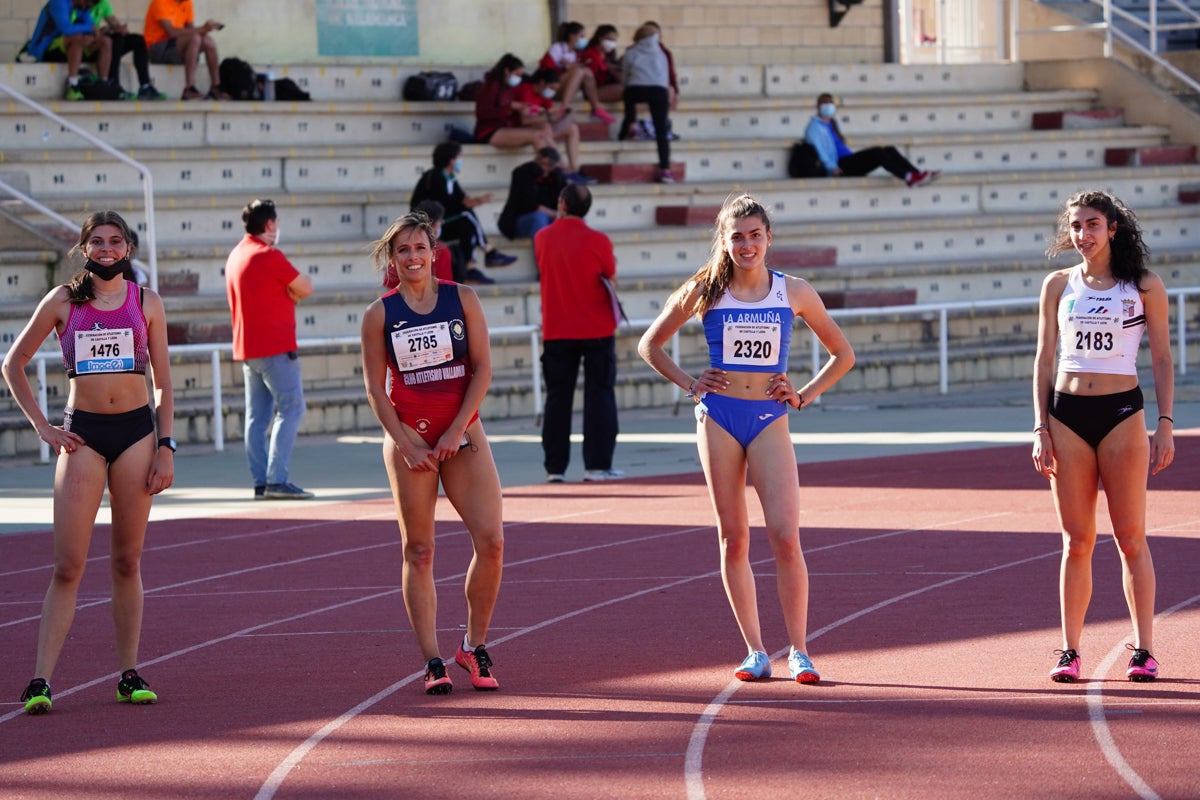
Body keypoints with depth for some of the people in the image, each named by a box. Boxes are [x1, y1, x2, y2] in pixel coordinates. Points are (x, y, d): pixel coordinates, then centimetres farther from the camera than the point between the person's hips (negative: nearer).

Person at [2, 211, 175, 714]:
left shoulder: (146, 303, 7)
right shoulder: (63, 301, 4)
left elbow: (163, 384, 10)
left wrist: (165, 447, 2)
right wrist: (41, 426, 3)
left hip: (136, 431, 1)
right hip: (82, 433, -1)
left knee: (127, 561, 5)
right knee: (68, 565, -7)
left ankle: (129, 674, 11)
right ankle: (40, 681, -9)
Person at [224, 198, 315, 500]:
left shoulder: (236, 255, 14)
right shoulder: (268, 256, -13)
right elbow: (305, 288, -8)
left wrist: (288, 292, 2)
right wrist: (293, 288, 11)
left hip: (246, 348, 9)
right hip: (274, 347, -9)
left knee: (257, 415, 8)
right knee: (291, 408, -8)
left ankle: (260, 483, 7)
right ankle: (277, 480, -16)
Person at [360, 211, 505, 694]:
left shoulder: (463, 299, 3)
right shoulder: (379, 315, 1)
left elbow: (482, 369, 0)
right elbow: (375, 387, 1)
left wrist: (457, 430, -8)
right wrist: (406, 444, -8)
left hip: (462, 433, 1)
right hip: (409, 437, -1)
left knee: (490, 540, -9)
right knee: (418, 551, -1)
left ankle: (475, 646, 8)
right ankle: (432, 661, 3)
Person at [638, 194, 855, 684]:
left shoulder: (794, 292, 3)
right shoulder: (705, 292, 2)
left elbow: (842, 355, 14)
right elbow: (650, 344, 14)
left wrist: (807, 394, 3)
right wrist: (688, 384, 4)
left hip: (769, 420, -1)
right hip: (718, 417, 1)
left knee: (785, 536, -11)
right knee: (733, 538, 2)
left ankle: (799, 651, -2)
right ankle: (755, 652, 9)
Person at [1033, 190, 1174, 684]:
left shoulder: (1145, 287, 3)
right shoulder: (1059, 285, 9)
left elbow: (1162, 360, 5)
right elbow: (1044, 360, 10)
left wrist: (1165, 424, -4)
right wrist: (1040, 429, 2)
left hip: (1122, 414, -2)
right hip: (1067, 415, 2)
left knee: (1131, 538, -1)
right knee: (1077, 541, 3)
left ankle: (1143, 650, 4)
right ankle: (1070, 651, 7)